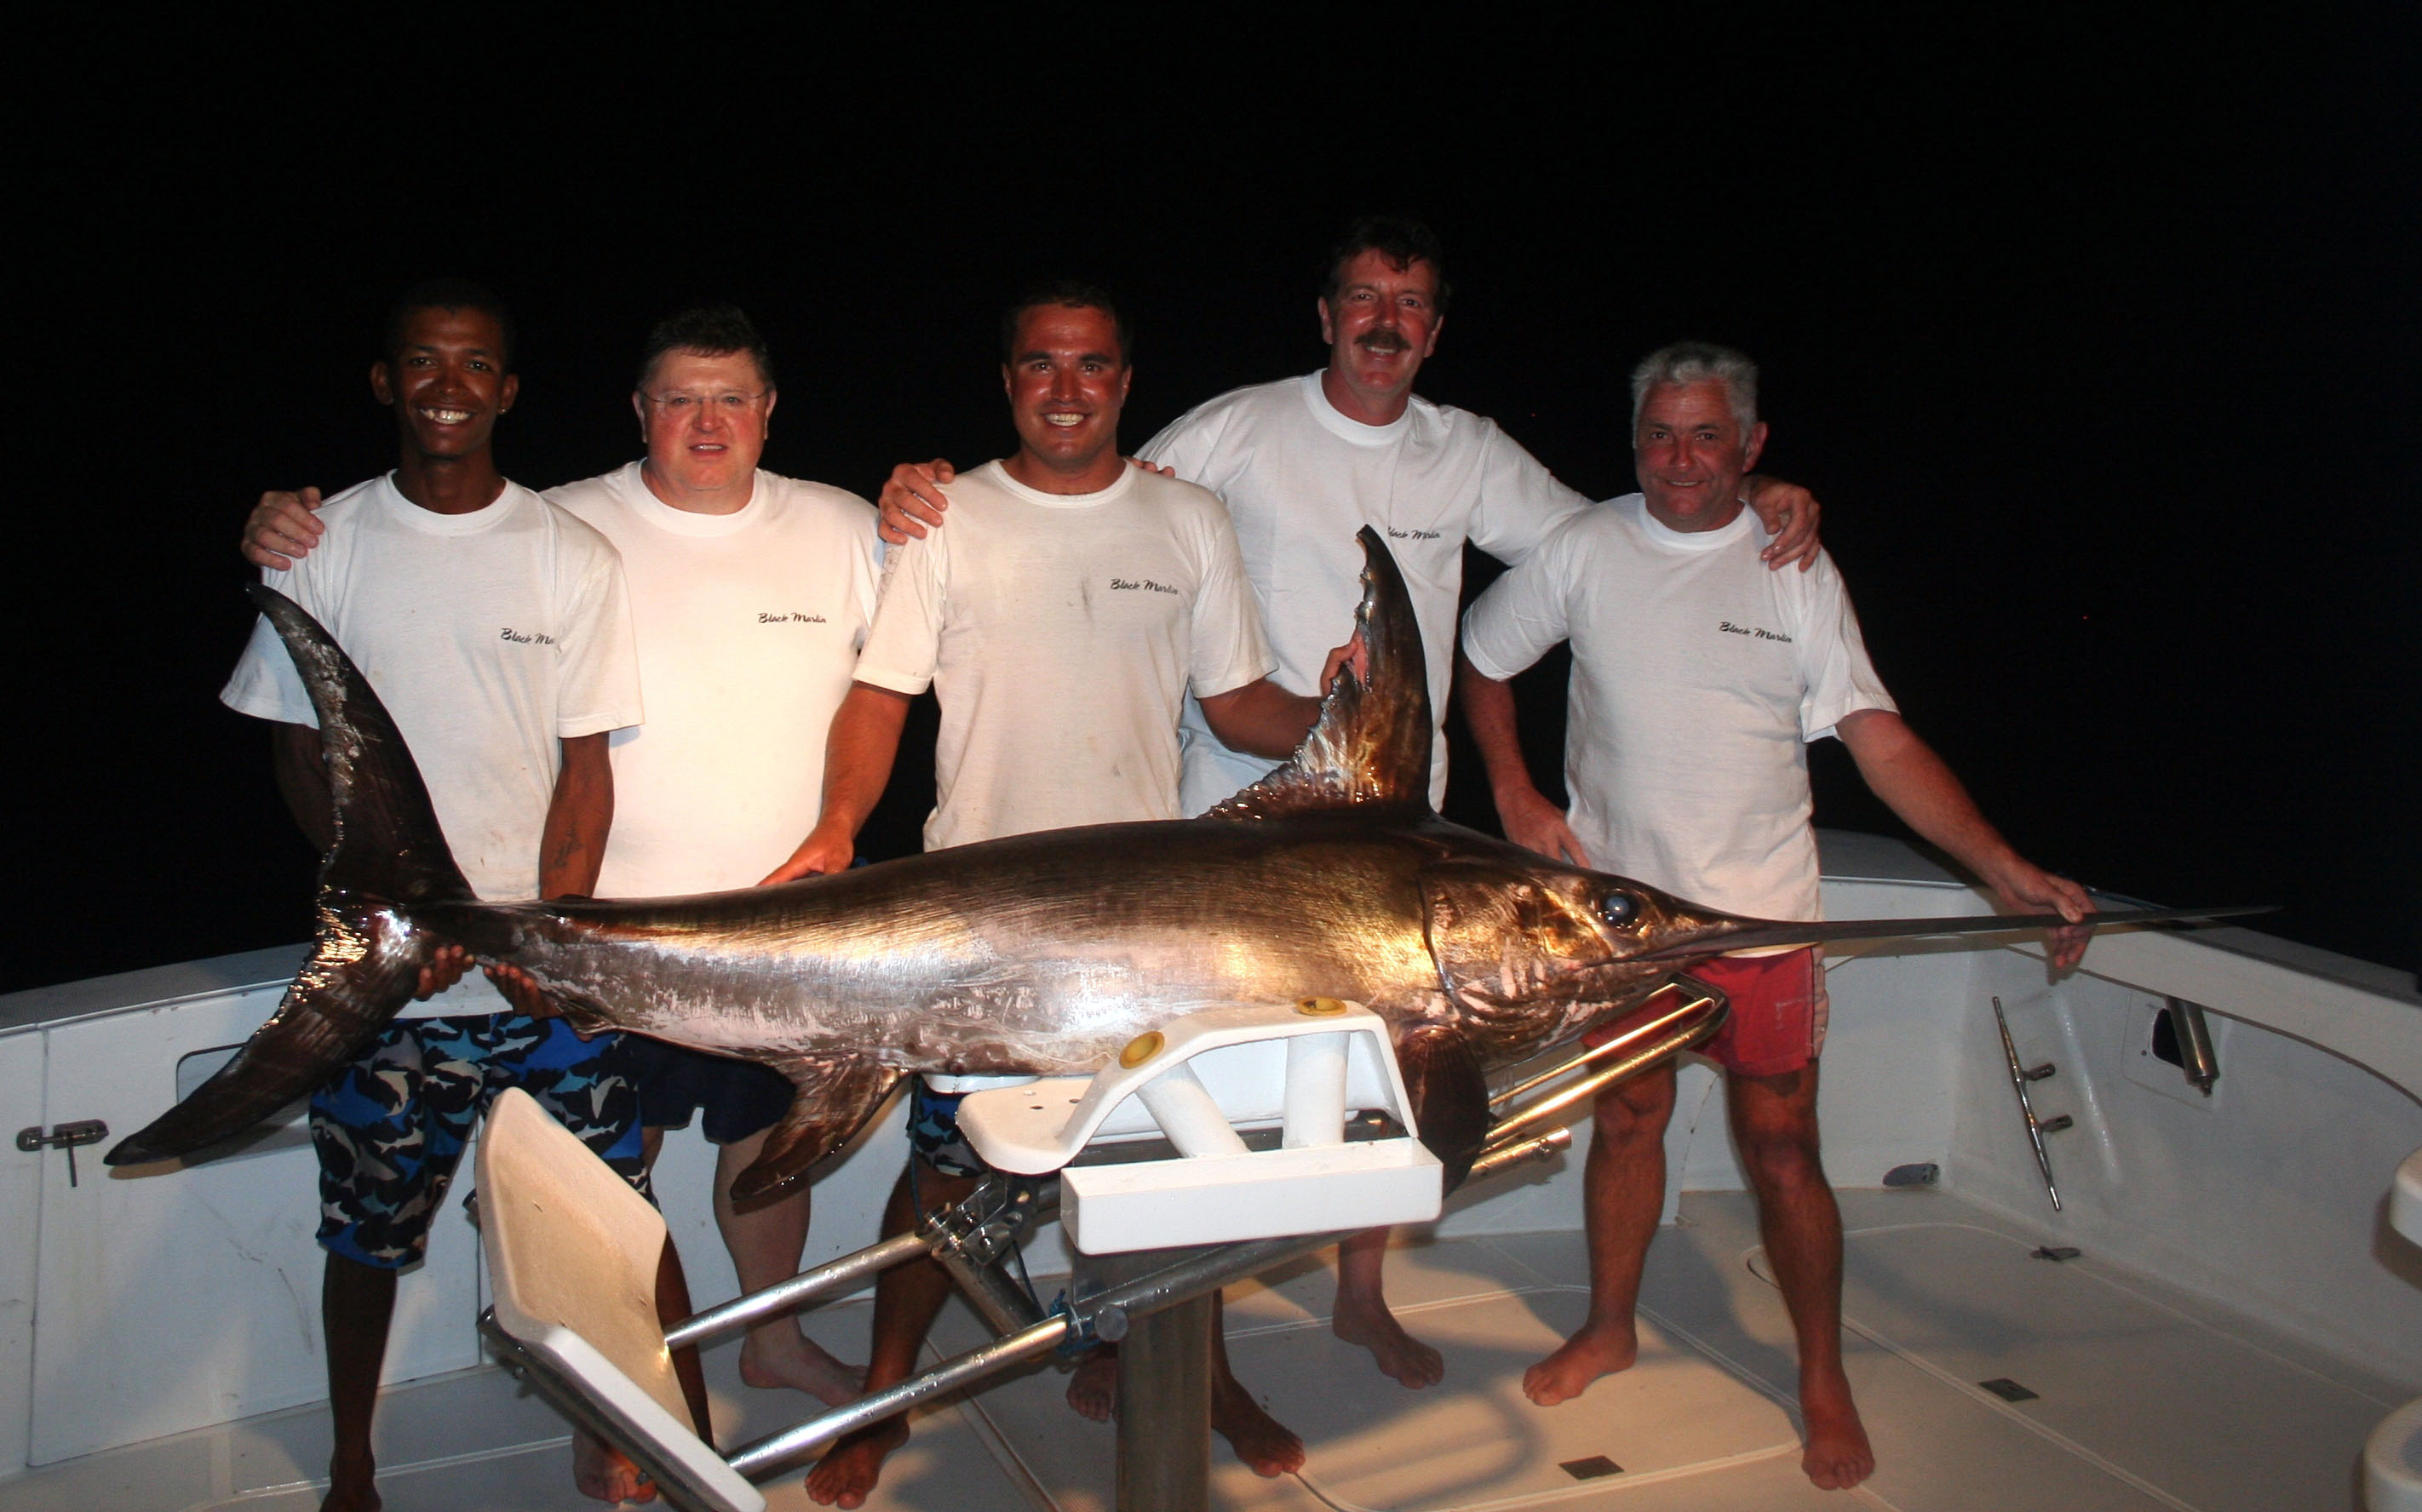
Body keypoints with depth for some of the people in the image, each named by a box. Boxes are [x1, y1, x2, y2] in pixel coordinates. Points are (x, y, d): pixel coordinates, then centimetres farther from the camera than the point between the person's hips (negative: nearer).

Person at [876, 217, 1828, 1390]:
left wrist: (1747, 496, -5)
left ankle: (1362, 1294, 33)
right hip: (1241, 807, -3)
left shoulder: (1468, 453, 5)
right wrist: (928, 499, -20)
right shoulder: (1242, 428, -5)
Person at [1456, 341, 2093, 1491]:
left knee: (1780, 1145, 2)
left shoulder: (1794, 567, -3)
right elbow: (1478, 660, 12)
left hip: (1760, 915, -1)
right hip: (1615, 901, 2)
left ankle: (1822, 1377, 19)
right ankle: (1610, 1328, 34)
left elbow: (1879, 738, -8)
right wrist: (1516, 800, 1)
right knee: (1626, 1117, 14)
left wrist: (2003, 866, -17)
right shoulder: (1584, 551, -1)